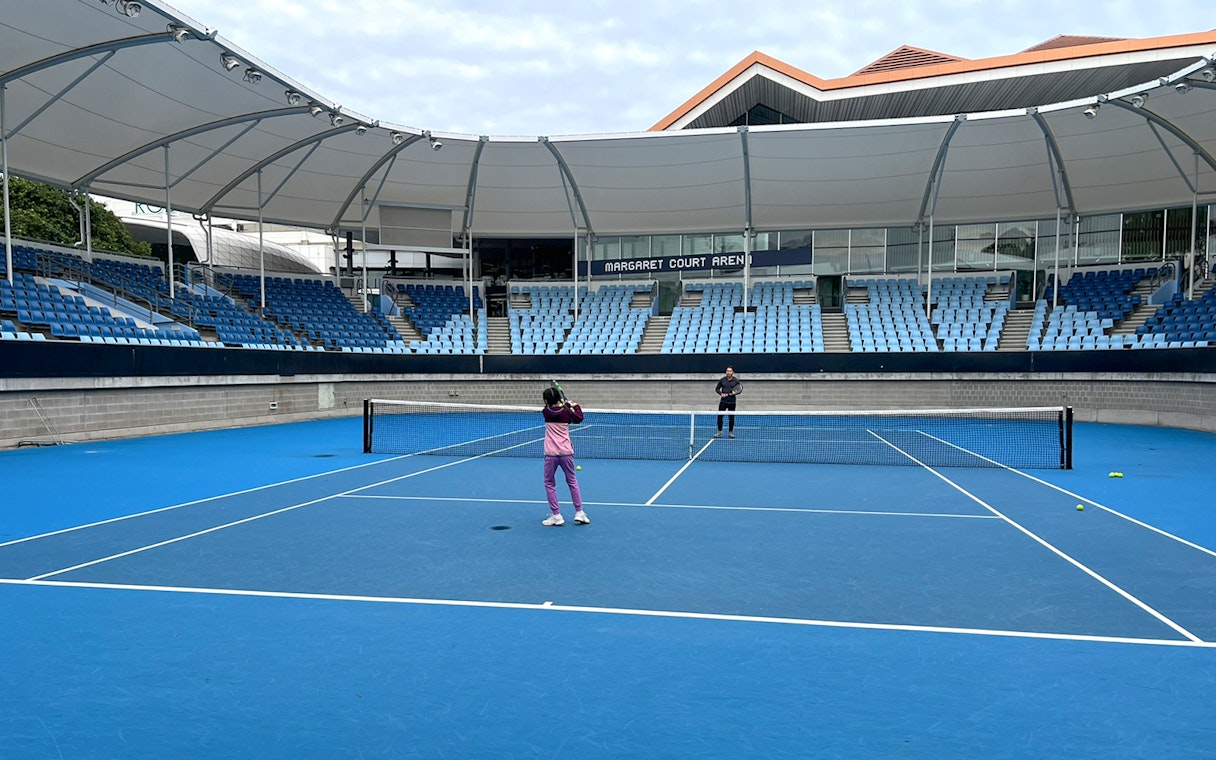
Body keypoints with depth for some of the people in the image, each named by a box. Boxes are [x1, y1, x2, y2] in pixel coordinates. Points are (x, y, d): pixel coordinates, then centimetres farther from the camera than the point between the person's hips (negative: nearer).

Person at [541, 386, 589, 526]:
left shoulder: (546, 412, 1)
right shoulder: (566, 412, 0)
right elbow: (579, 418, 14)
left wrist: (567, 405, 25)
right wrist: (576, 406, 26)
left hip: (551, 455, -1)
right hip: (566, 453, 2)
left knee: (549, 484, 10)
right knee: (572, 482, 16)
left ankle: (556, 516, 6)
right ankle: (579, 512, 16)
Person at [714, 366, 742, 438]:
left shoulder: (736, 380, -1)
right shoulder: (722, 380, 1)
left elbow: (740, 389, 6)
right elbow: (717, 389, 9)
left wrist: (735, 392, -13)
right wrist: (721, 394, -9)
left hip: (732, 401, 0)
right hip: (723, 401, 1)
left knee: (731, 417, 5)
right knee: (719, 416, -3)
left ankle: (731, 432, 16)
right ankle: (719, 432, 7)